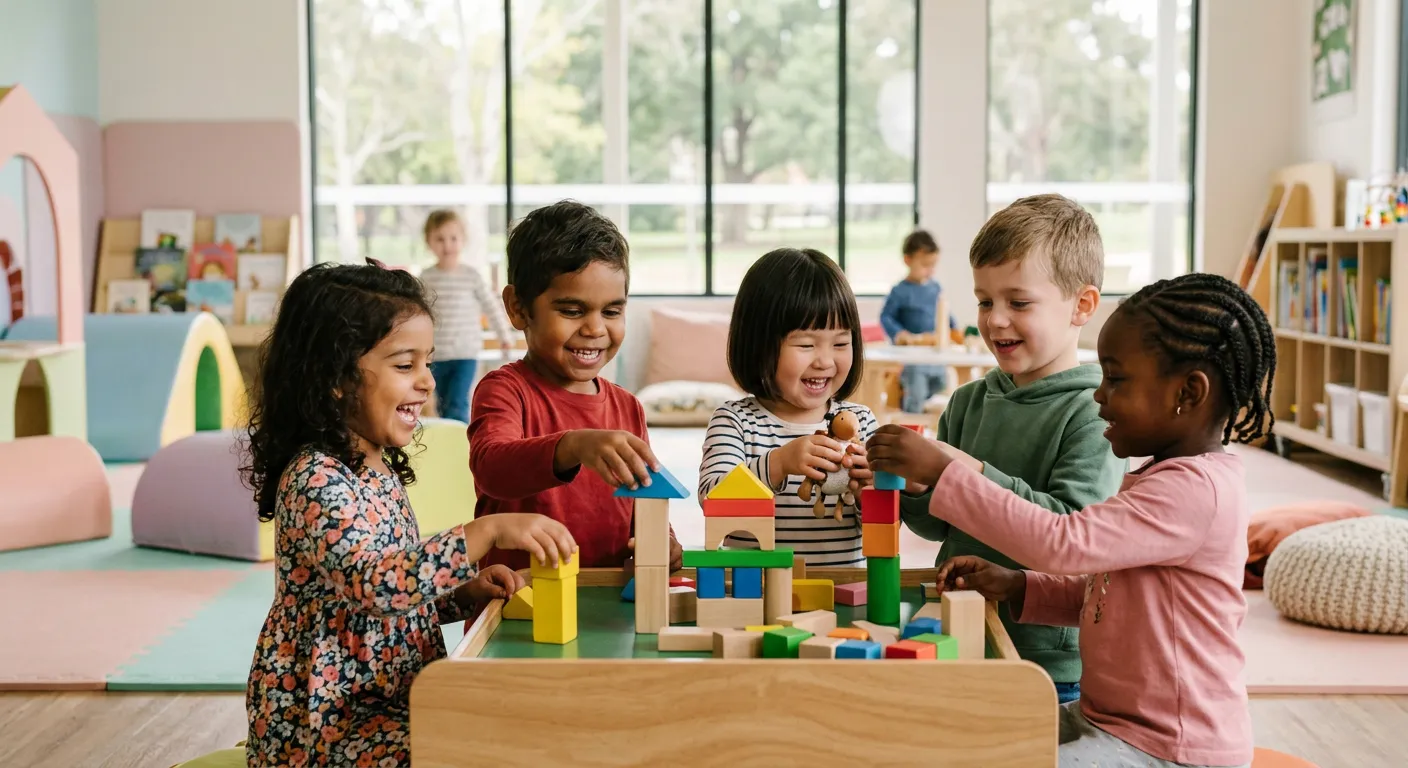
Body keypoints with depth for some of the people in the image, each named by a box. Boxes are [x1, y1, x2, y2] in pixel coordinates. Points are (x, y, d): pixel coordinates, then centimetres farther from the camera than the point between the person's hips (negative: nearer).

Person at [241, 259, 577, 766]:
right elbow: (377, 584, -36)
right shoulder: (316, 481, -19)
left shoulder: (379, 469, 9)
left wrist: (465, 592, 1)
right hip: (325, 725, -9)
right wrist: (488, 531, -41)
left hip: (390, 702, 9)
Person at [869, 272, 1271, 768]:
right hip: (1107, 719, 10)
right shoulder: (1163, 477, 12)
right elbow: (1096, 594, 17)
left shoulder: (1195, 489, -22)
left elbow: (1063, 544, -31)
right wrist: (1016, 587, 0)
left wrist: (943, 471, -27)